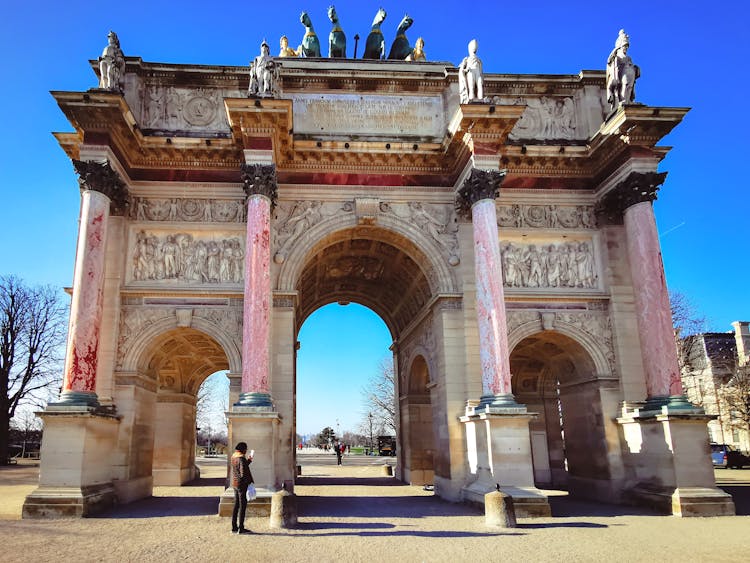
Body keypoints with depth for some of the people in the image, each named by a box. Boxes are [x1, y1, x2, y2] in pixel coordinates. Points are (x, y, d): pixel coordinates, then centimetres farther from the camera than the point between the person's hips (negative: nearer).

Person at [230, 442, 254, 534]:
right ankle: (241, 528, 1)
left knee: (236, 505, 15)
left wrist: (248, 461, 30)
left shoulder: (233, 457, 9)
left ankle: (234, 527, 19)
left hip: (234, 483, 9)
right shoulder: (241, 458, -17)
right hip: (241, 484, -9)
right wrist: (249, 481, -15)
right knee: (242, 505, -1)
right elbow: (243, 472, -22)